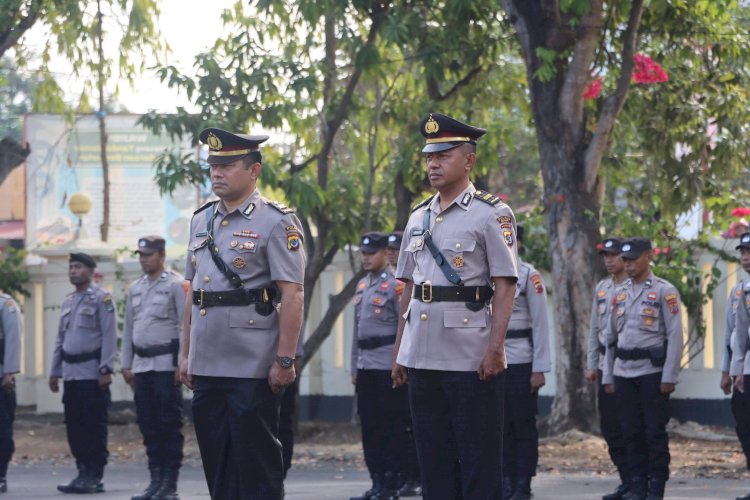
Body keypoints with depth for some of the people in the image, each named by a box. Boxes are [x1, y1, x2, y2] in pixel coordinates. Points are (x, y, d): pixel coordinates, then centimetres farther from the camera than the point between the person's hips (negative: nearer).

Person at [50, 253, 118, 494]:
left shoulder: (101, 298, -4)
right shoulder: (68, 301, 18)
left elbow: (109, 336, -10)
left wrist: (105, 369, -17)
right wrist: (55, 371, 18)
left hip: (92, 373, -7)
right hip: (71, 373, 7)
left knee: (94, 426, -5)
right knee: (74, 426, 7)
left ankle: (94, 476, -3)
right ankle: (83, 472, 13)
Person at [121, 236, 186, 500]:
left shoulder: (175, 285, -5)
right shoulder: (135, 288, 15)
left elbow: (185, 326, -9)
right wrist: (126, 364, 14)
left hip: (166, 364, -6)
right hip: (141, 365, 7)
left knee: (169, 423, -4)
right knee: (148, 424, 8)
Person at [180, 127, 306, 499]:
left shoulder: (276, 223, -7)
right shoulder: (201, 221, 14)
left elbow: (292, 296, -12)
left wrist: (285, 360, -17)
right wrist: (186, 353, 15)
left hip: (253, 370, -6)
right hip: (207, 368, 7)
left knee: (256, 468, -2)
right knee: (217, 465, 10)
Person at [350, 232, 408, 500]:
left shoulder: (396, 285, -7)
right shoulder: (362, 285, 16)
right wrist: (354, 367, 17)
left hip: (389, 367, -8)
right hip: (366, 367, 8)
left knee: (392, 427, -3)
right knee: (369, 426, 8)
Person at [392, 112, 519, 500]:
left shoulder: (491, 214, -5)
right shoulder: (418, 217, 14)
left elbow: (505, 287, -9)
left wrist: (495, 348, -17)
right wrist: (398, 350, 14)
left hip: (471, 360, -6)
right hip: (421, 358, 6)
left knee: (479, 461, -2)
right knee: (434, 458, 10)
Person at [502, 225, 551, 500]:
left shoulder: (529, 276, -3)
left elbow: (540, 324, -5)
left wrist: (539, 369, -10)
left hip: (520, 363, -4)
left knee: (524, 426, 2)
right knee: (501, 425, 8)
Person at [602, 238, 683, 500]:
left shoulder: (664, 292, -4)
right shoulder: (620, 294, 14)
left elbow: (675, 336, -8)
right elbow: (612, 338, 17)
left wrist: (669, 377, -14)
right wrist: (607, 376, 13)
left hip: (652, 371, -5)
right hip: (624, 372, 5)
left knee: (655, 432, -2)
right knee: (631, 432, 7)